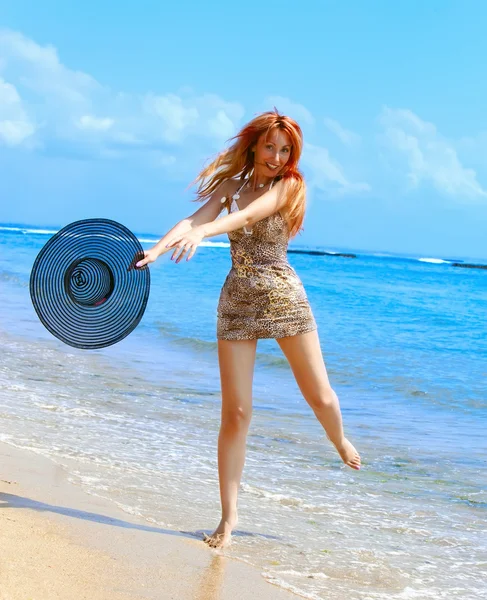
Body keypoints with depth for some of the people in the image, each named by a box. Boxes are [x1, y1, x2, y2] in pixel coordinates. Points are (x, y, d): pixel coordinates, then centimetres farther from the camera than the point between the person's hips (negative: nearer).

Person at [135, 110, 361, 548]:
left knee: (320, 396, 5)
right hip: (237, 303, 1)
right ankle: (229, 515, 7)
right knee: (236, 413, -2)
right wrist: (158, 248, -31)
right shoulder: (231, 183, 6)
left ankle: (340, 442, 42)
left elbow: (250, 213, -23)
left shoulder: (289, 186, -3)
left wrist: (203, 232, -41)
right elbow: (196, 217, -11)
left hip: (285, 298, -1)